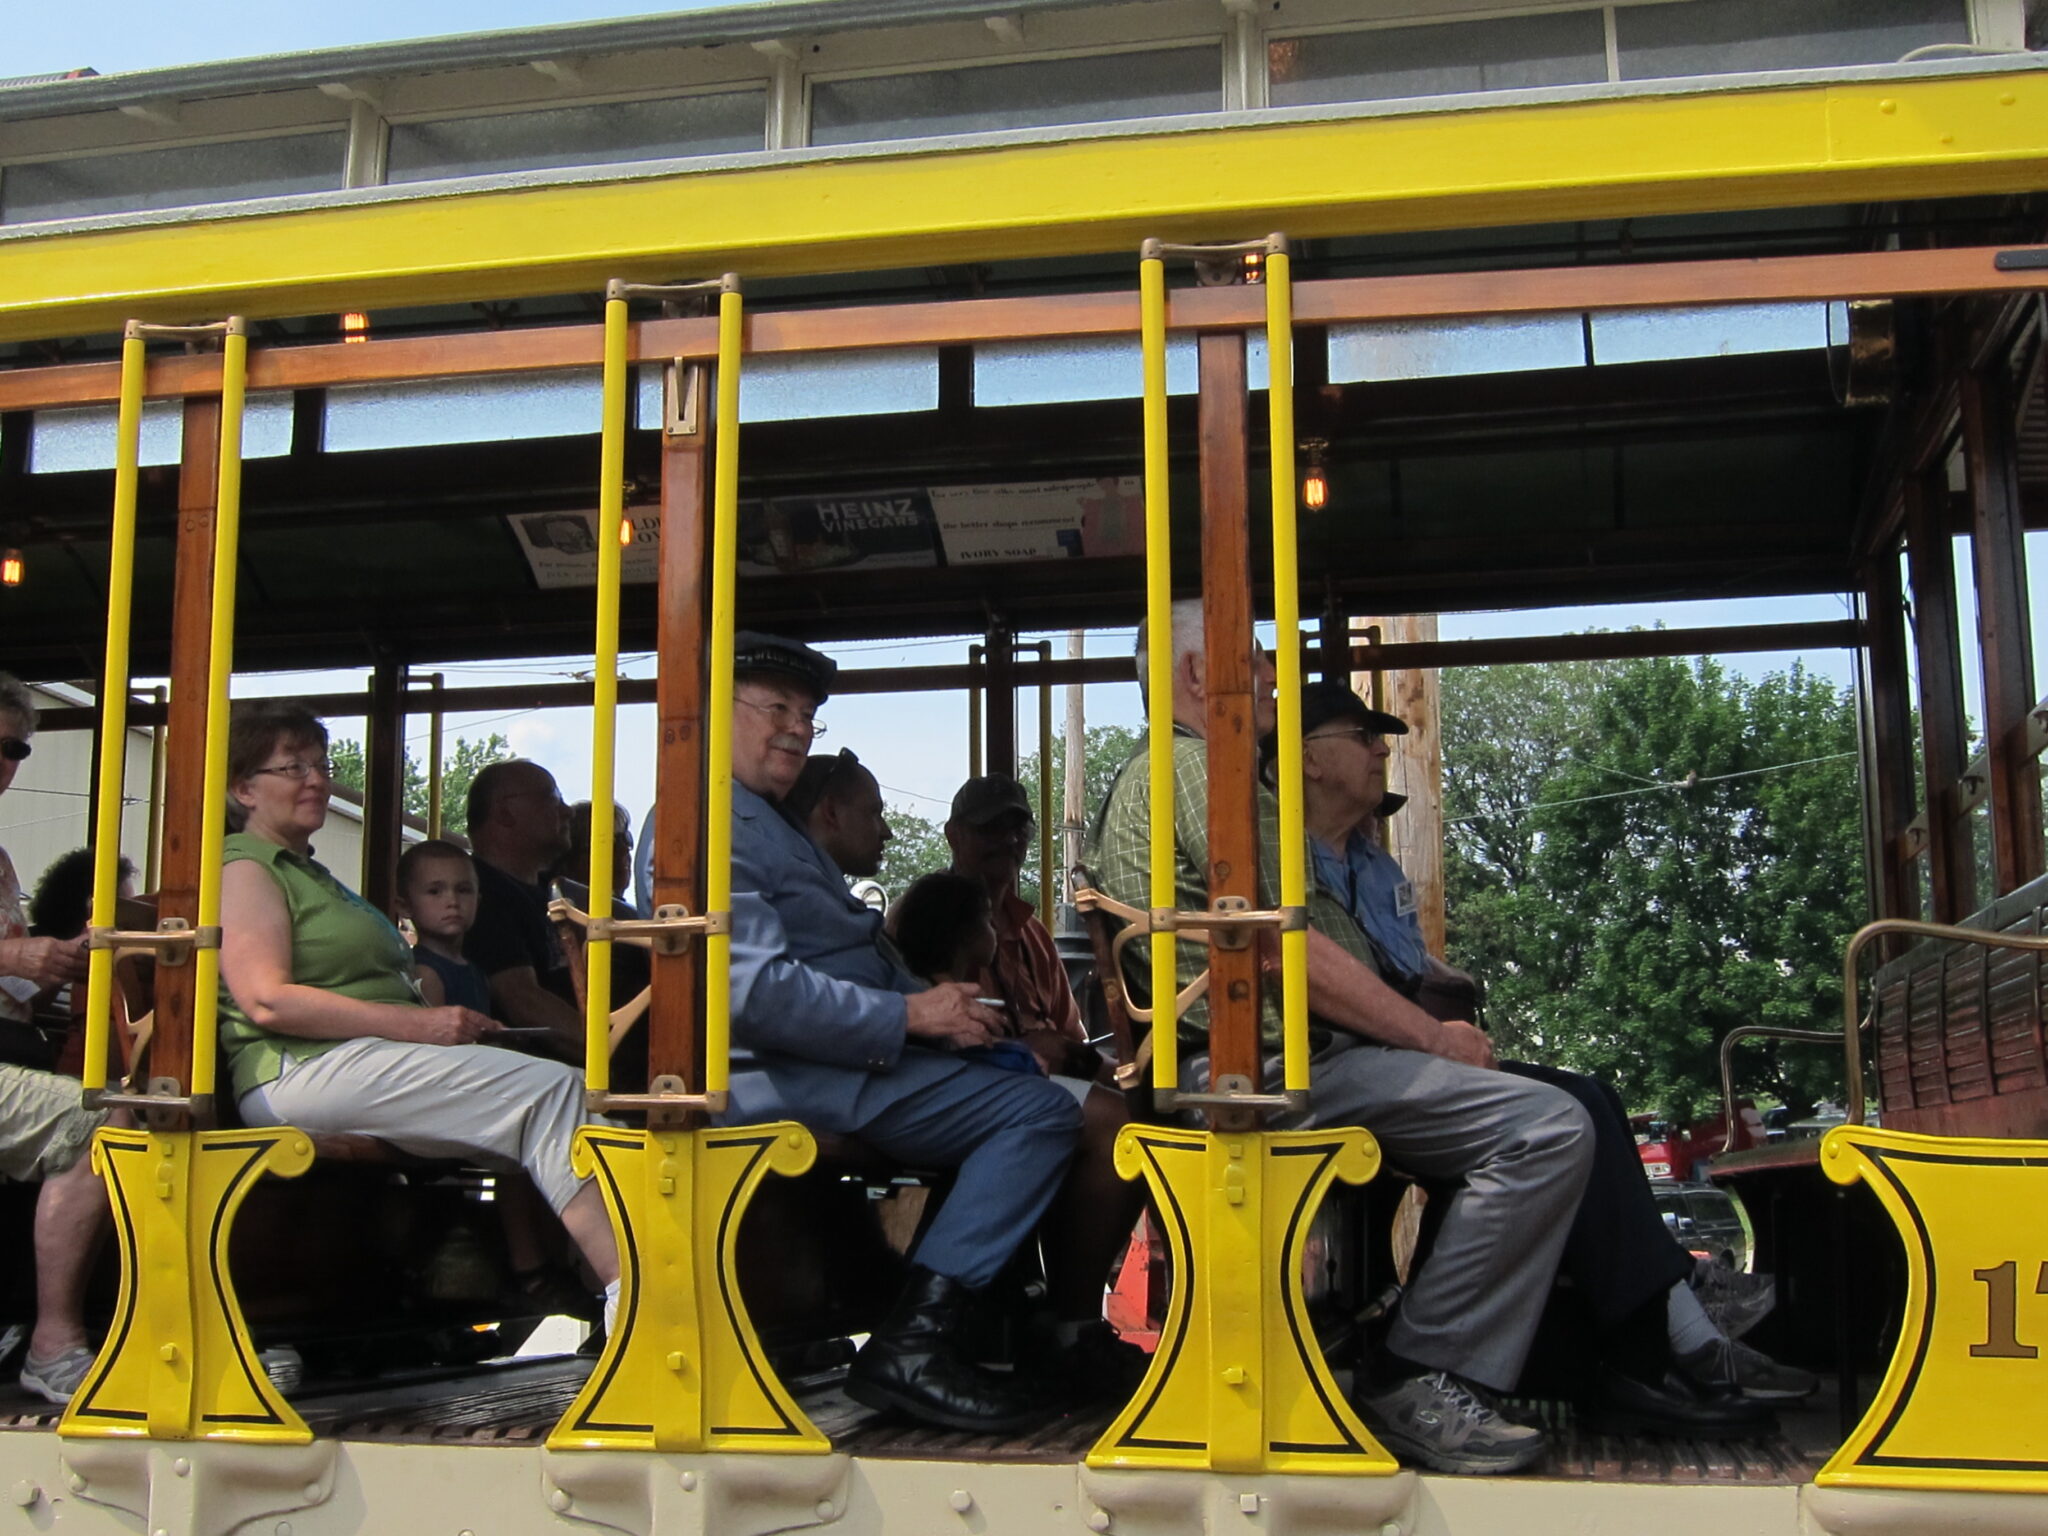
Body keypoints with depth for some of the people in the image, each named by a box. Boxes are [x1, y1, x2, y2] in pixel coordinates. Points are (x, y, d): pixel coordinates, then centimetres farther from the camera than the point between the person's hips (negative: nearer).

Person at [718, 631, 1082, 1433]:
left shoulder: (767, 823, 25)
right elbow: (759, 991, -23)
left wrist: (940, 1005, 6)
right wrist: (910, 1015, -18)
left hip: (838, 1061, 11)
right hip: (792, 1076, -11)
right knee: (1040, 1111, -20)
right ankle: (910, 1344, -19)